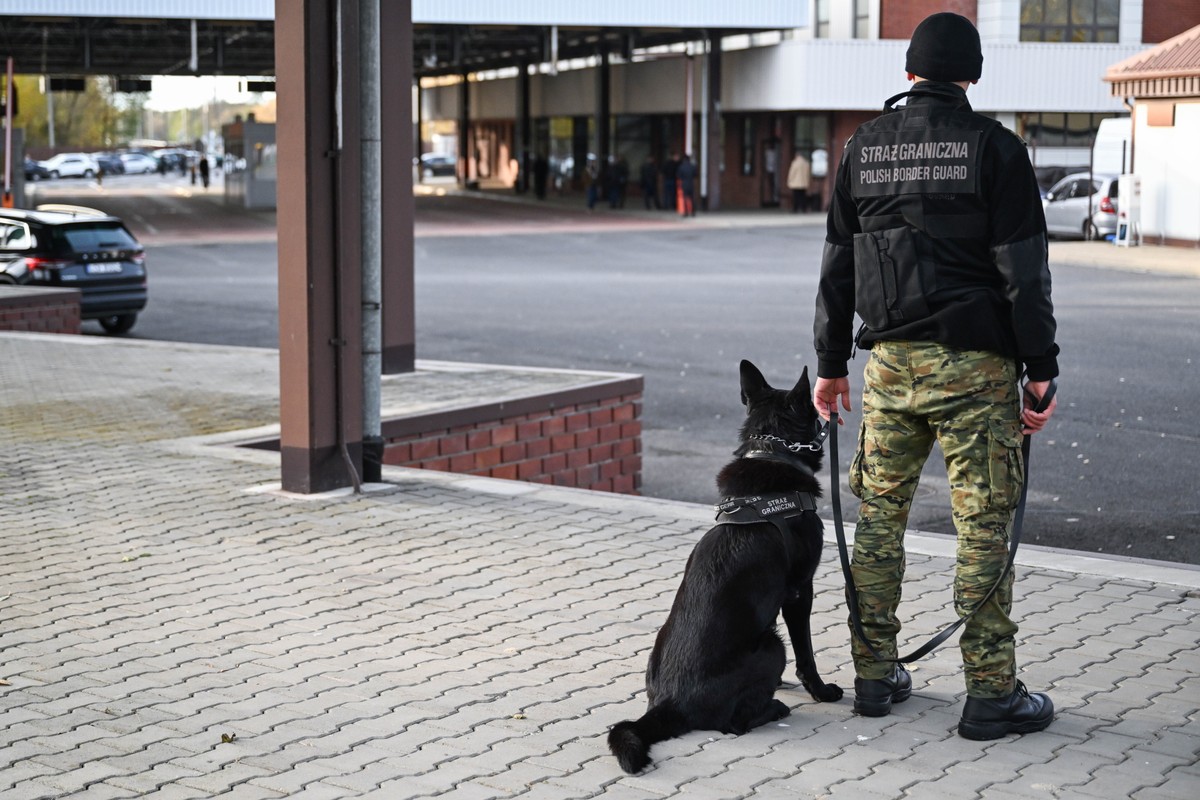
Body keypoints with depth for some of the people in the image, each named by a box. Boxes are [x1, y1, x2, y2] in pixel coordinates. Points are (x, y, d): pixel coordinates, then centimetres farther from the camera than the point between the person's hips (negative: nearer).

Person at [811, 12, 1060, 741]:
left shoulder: (865, 148, 8)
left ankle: (876, 677, 17)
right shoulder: (993, 147, -5)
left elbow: (837, 266, 11)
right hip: (973, 365, -4)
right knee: (985, 526, 0)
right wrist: (1042, 371, -5)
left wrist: (830, 364, 17)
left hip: (891, 364, 4)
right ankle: (992, 694, 3)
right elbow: (1024, 270, -8)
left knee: (879, 517, 12)